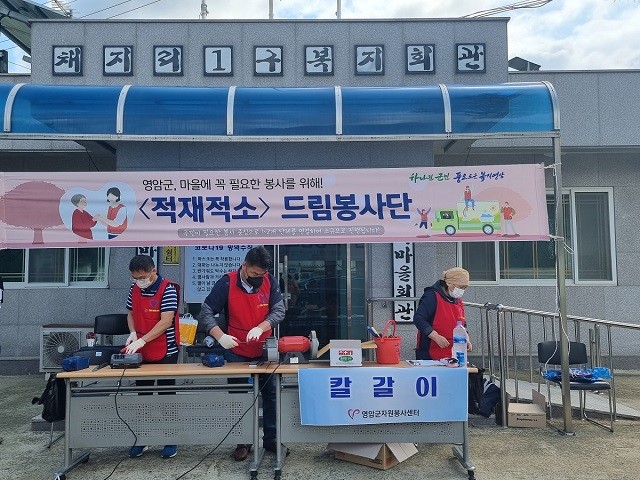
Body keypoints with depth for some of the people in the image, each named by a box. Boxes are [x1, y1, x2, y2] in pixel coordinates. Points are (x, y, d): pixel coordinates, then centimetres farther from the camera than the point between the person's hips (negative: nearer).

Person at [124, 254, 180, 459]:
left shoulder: (168, 289, -16)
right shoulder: (134, 289, 3)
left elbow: (166, 321, -23)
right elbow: (131, 314, 15)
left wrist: (142, 340, -28)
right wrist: (133, 333, -4)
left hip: (165, 353, -5)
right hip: (141, 353, 6)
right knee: (143, 396, 14)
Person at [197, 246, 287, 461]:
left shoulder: (269, 281, -9)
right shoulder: (227, 283, -15)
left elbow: (278, 310, -12)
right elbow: (205, 313, -15)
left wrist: (260, 328, -29)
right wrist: (220, 336, -30)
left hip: (264, 350, 2)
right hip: (236, 352, -2)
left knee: (270, 394, 10)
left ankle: (271, 438, 27)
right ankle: (243, 441, 27)